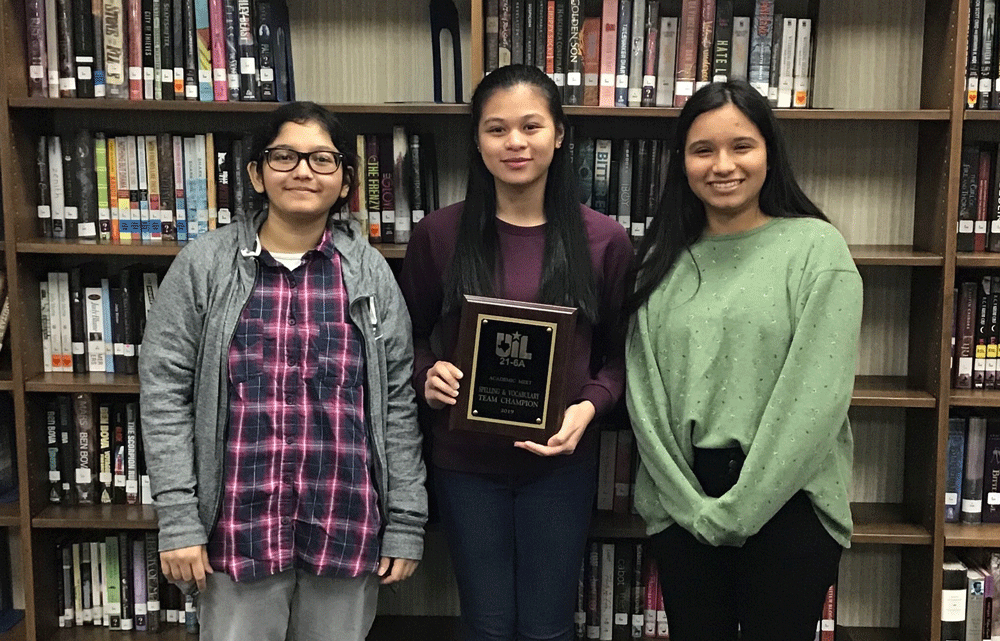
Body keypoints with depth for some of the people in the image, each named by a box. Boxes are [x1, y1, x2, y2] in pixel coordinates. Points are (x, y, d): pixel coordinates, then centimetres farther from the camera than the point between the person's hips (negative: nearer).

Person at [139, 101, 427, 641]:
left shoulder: (368, 272, 2)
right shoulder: (204, 265, -2)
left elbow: (397, 401, 3)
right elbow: (164, 392, -2)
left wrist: (406, 522, 1)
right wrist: (178, 518, -7)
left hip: (347, 525, 1)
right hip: (239, 524, -1)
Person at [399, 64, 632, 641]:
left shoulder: (604, 240, -4)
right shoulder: (439, 235, -4)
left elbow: (619, 353, 3)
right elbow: (410, 335, 8)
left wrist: (589, 406, -15)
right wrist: (427, 373, -12)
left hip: (561, 461, 0)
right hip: (466, 462, 1)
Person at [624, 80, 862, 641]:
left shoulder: (815, 247, -5)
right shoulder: (663, 262, 6)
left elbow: (818, 395, -12)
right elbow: (643, 394, 2)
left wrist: (737, 509, -12)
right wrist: (694, 506, -7)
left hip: (785, 500, -3)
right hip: (682, 505, 3)